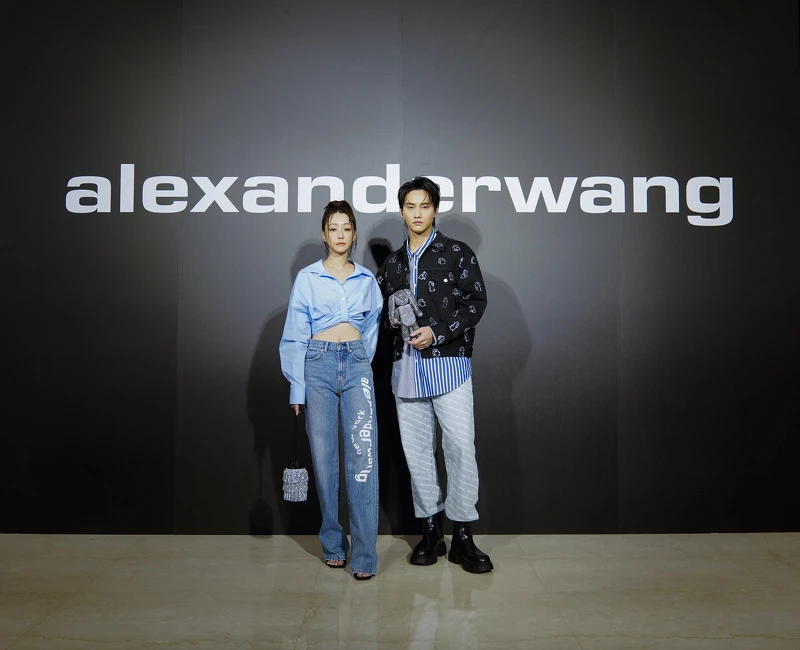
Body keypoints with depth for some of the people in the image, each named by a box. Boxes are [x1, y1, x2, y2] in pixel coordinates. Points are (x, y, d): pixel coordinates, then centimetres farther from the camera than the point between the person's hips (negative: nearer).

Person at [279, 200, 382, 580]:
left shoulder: (367, 281, 13)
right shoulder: (307, 279, 6)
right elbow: (295, 337, 4)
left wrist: (361, 361, 12)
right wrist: (296, 388, -1)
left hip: (357, 367, 1)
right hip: (318, 366, -1)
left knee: (363, 458, -9)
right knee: (324, 457, 4)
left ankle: (364, 554, -5)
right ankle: (332, 544, 19)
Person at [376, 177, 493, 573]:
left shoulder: (457, 254, 3)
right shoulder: (392, 263, 16)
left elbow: (476, 301, -4)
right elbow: (381, 307, 22)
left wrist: (437, 332, -13)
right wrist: (390, 318, -1)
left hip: (448, 362, -4)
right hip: (406, 365, 4)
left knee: (460, 448, -8)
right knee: (417, 450, 7)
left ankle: (462, 537, 3)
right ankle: (431, 532, 18)